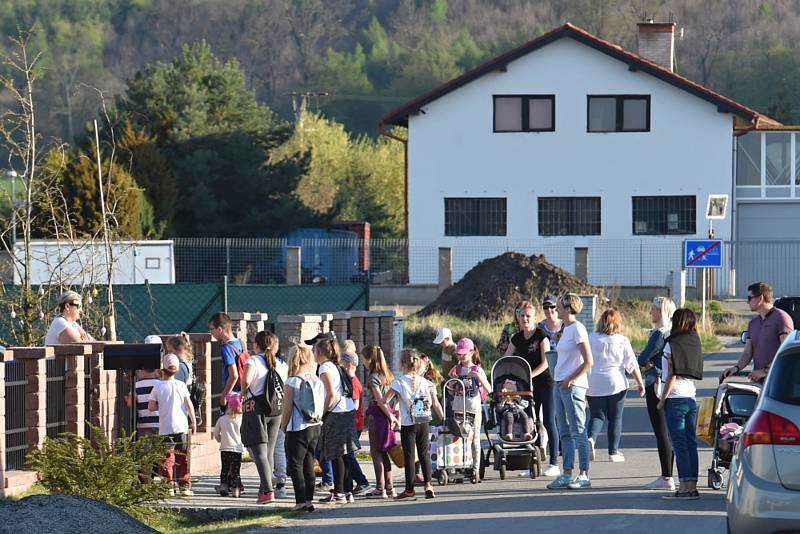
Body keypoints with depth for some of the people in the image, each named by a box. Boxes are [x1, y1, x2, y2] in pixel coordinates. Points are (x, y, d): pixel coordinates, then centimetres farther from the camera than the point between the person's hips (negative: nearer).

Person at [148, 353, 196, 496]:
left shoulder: (158, 387, -1)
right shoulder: (181, 385, 1)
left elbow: (151, 407, -2)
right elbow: (189, 404, -2)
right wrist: (193, 422, 4)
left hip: (165, 428, -1)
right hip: (181, 426, 1)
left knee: (167, 457, 3)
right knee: (183, 457, 7)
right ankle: (185, 486, 6)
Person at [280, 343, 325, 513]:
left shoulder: (292, 382, -12)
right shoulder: (318, 381, 4)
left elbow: (287, 408, -8)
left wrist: (283, 427, 4)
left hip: (298, 428, -6)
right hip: (316, 427, 6)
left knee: (295, 465, -1)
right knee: (308, 464, 13)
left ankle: (301, 501, -7)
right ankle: (309, 500, 13)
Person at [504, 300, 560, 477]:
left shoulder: (541, 335, -8)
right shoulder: (517, 338, 10)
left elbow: (545, 362, -13)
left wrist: (529, 375, -22)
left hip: (545, 382, -6)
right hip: (529, 386, 6)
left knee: (549, 422, -6)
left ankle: (554, 463, -3)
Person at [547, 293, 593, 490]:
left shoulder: (577, 329, -11)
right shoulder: (566, 329, 16)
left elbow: (588, 362, -16)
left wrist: (571, 380, -16)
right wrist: (558, 376, 13)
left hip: (573, 386, -10)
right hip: (562, 385, 10)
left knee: (578, 431, -6)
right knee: (565, 433, 10)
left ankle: (584, 475, -2)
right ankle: (567, 475, 13)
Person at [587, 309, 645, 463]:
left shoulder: (591, 339, 3)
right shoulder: (622, 341, -1)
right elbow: (632, 364, -1)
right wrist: (640, 383, 5)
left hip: (594, 385, 1)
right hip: (616, 383, -1)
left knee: (596, 415, 7)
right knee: (615, 418, 8)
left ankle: (591, 438, -21)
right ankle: (613, 451, 8)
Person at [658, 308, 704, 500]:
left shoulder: (672, 345, -10)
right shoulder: (694, 342, 10)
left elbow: (671, 376, -12)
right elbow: (696, 372, 12)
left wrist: (662, 400, -6)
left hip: (675, 398, -7)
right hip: (691, 397, 7)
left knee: (679, 443, -6)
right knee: (690, 442, 8)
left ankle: (685, 486, -8)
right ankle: (692, 485, 8)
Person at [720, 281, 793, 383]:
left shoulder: (781, 318, -4)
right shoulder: (753, 323, 21)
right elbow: (747, 353, 20)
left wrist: (766, 370, -17)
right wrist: (736, 367, -1)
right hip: (757, 380, 7)